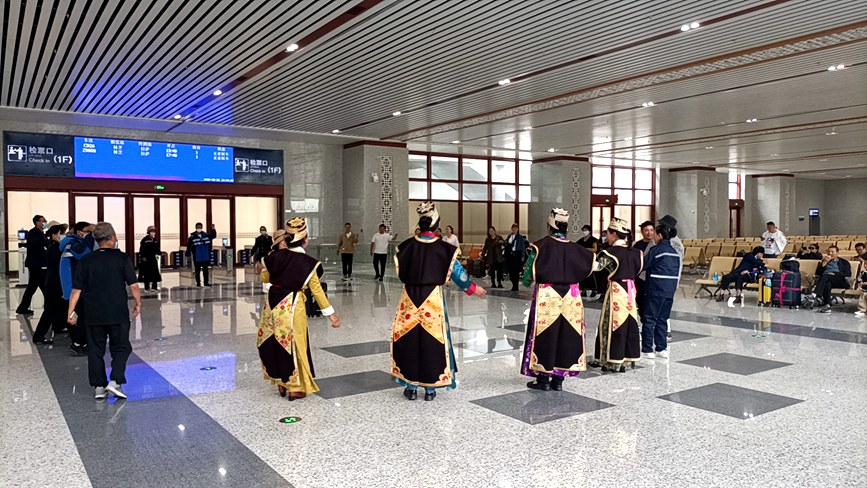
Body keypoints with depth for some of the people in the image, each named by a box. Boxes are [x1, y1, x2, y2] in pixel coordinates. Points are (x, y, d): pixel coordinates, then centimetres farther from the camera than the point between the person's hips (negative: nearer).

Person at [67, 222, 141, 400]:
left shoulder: (86, 261, 1)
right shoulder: (122, 258, -5)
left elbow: (76, 289, -1)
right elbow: (133, 285, -7)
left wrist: (70, 311, 5)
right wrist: (138, 303, 7)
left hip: (93, 315, 2)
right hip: (118, 313, -2)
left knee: (95, 350, 12)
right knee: (121, 348, 10)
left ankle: (99, 386, 14)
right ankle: (115, 381, -5)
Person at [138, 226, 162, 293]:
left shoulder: (156, 240, 10)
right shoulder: (145, 240, -8)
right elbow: (141, 249, -9)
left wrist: (160, 253, -2)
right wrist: (143, 256, -19)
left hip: (153, 258, 6)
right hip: (146, 259, -6)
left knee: (155, 273, 5)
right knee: (146, 274, 0)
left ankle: (154, 287, 13)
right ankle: (147, 288, 8)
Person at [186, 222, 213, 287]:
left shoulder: (206, 235, 2)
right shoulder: (192, 237, -8)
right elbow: (189, 246, -7)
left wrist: (213, 230, 7)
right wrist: (188, 254, -12)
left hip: (206, 257, 3)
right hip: (197, 258, -3)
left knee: (205, 270, 10)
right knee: (197, 271, 6)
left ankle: (206, 282, 18)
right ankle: (198, 283, 13)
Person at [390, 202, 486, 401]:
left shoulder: (406, 246, -3)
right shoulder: (443, 248, -9)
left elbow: (400, 272, 7)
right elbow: (457, 272, -1)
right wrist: (473, 288, 15)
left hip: (410, 298, 2)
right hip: (433, 298, -1)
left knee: (409, 339, 11)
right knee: (432, 340, 8)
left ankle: (411, 387, 17)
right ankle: (430, 388, 14)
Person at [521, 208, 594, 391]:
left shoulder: (541, 245, -10)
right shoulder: (574, 248, 1)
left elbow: (529, 274, -9)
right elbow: (592, 264, 14)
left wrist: (527, 281, 11)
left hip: (546, 297, -3)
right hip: (570, 298, 4)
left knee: (545, 336, 5)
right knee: (566, 336, 10)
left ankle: (543, 378, 9)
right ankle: (558, 378, 15)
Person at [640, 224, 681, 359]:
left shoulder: (656, 250, -11)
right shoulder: (674, 252, 12)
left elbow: (643, 265, -7)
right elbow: (677, 271, 17)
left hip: (655, 290, -7)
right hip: (670, 290, 7)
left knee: (649, 319, -1)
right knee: (662, 319, 13)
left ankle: (647, 350, -1)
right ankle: (661, 349, 15)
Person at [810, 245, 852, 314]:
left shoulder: (844, 262, 22)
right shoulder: (825, 261, 29)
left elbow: (848, 274, 5)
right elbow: (818, 273, 13)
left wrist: (834, 274, -7)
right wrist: (824, 262, 4)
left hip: (840, 282, -2)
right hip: (826, 280, 2)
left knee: (825, 276, -35)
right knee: (827, 284, -38)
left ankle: (814, 294, -54)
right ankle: (827, 306, -52)